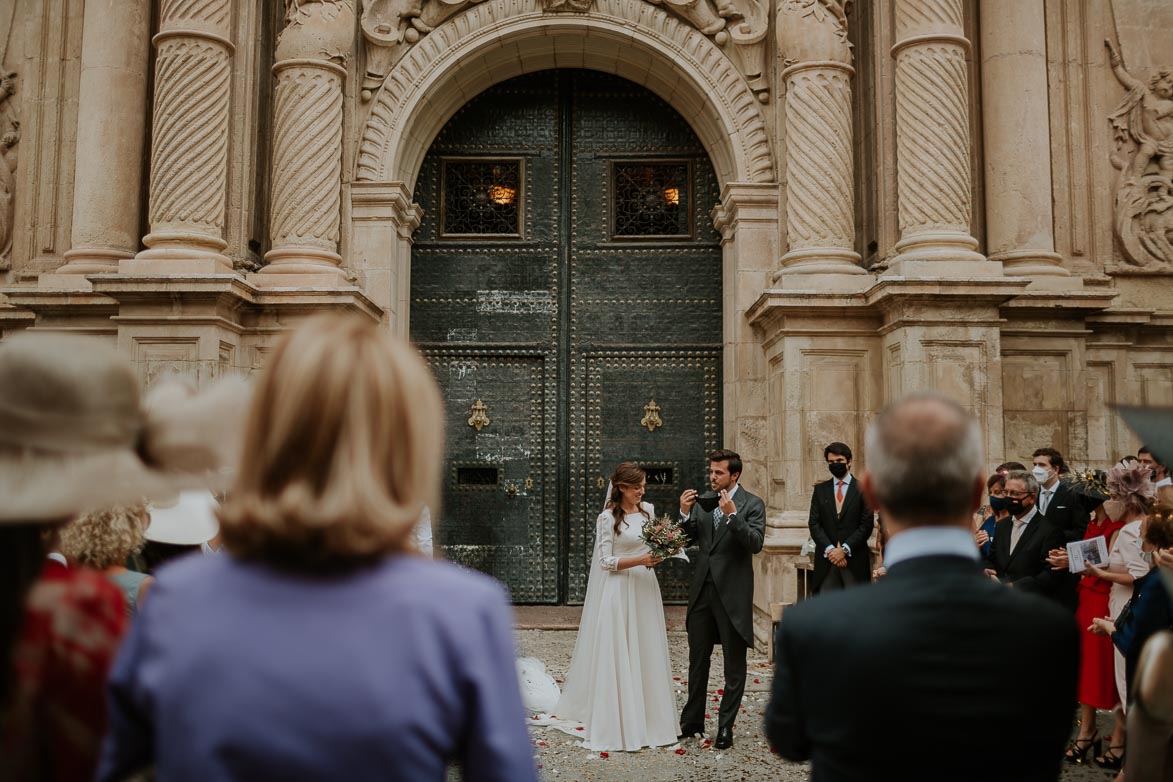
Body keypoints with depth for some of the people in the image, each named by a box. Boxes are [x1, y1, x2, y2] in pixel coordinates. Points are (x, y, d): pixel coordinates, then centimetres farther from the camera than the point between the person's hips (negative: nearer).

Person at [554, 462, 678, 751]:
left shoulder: (648, 510, 8)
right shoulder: (608, 518, -9)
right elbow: (606, 561, -11)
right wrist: (640, 560, -20)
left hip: (645, 589, 6)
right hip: (619, 591, -6)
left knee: (648, 654, 9)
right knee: (617, 657, -2)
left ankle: (648, 716, 19)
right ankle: (617, 723, 5)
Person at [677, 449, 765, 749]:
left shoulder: (752, 504, -7)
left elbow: (756, 543, -19)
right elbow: (688, 538, 5)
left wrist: (732, 515, -28)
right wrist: (684, 513, -12)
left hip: (732, 592, -5)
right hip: (702, 589, 5)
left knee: (734, 664, 7)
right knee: (697, 659, 15)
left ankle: (725, 727, 17)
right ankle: (692, 722, 27)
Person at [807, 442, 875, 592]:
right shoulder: (820, 490, 12)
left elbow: (867, 525, -2)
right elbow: (814, 523, 5)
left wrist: (844, 549, -10)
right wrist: (830, 549, -8)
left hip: (854, 559, -2)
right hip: (826, 558, 2)